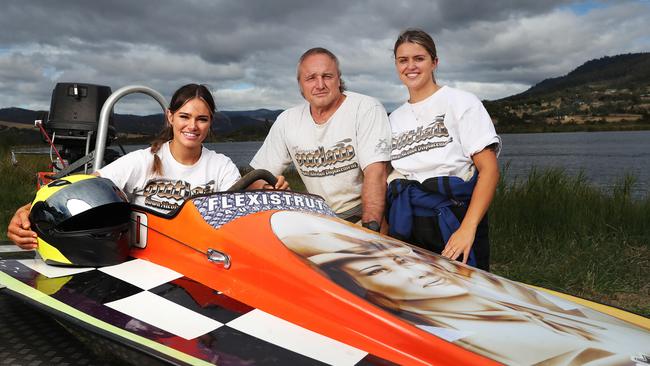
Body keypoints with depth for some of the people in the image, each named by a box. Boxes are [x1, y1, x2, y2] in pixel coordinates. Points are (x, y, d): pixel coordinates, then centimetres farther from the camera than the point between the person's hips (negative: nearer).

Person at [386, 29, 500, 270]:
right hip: (406, 229, 4)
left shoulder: (462, 103, -3)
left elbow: (489, 169, -10)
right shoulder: (395, 119, 13)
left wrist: (467, 228, -21)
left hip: (455, 225, -4)